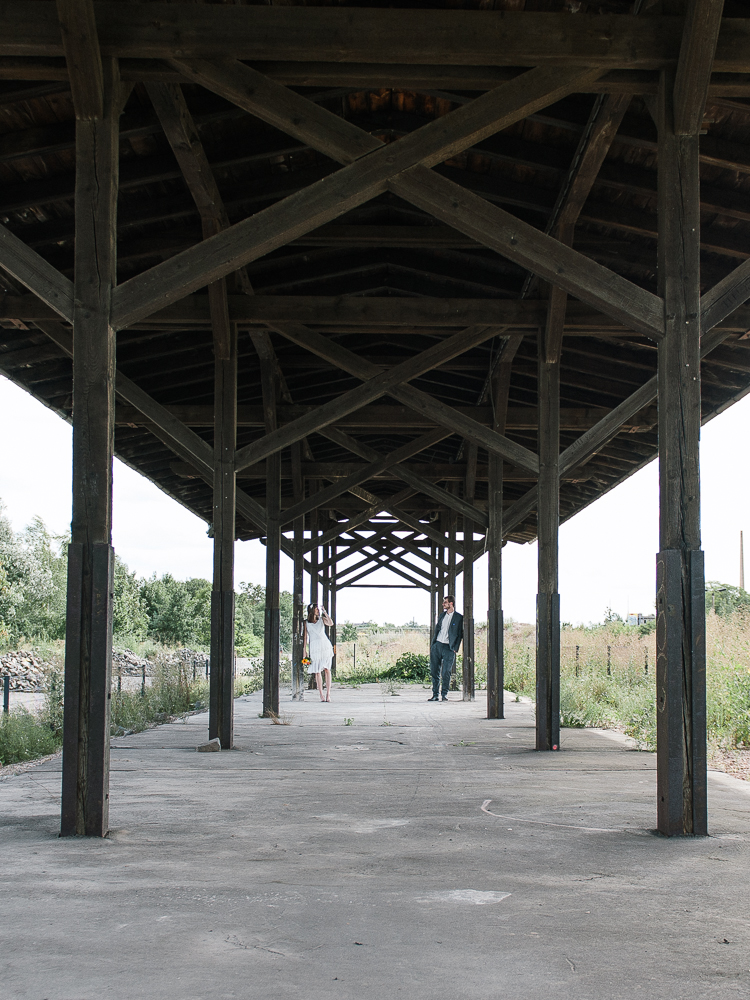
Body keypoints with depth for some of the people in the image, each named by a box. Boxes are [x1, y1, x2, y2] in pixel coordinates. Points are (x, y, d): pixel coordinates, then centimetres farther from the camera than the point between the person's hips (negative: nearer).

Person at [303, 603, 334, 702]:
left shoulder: (322, 619, 11)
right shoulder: (306, 623, 8)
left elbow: (331, 623, -7)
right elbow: (305, 637, 8)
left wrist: (325, 613, -6)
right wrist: (304, 650, 4)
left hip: (325, 646, 1)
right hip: (314, 647, -1)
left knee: (327, 669, -9)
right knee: (317, 671, -1)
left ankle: (328, 694, -9)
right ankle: (321, 695, 2)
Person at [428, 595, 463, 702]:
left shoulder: (459, 617, -2)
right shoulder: (442, 615, 15)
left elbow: (460, 634, -2)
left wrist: (455, 648, -8)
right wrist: (432, 644, 9)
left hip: (448, 647, -5)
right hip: (437, 645, 5)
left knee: (446, 672, -6)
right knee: (434, 671, 4)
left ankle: (445, 694, 7)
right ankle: (435, 695, 9)